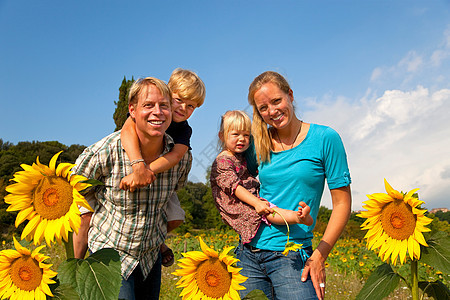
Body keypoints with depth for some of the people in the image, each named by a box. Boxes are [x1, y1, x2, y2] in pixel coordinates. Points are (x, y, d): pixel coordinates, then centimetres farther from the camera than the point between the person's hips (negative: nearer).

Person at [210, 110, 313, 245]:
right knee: (265, 212, -33)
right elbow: (234, 186, -23)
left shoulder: (241, 157, 19)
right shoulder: (222, 162, -11)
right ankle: (298, 217, -56)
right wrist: (256, 203, -33)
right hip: (236, 205, -12)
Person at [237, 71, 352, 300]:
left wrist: (319, 256, -9)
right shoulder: (258, 145, 5)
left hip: (292, 257, -3)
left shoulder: (325, 138, -5)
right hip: (249, 254, 4)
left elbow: (342, 203, -5)